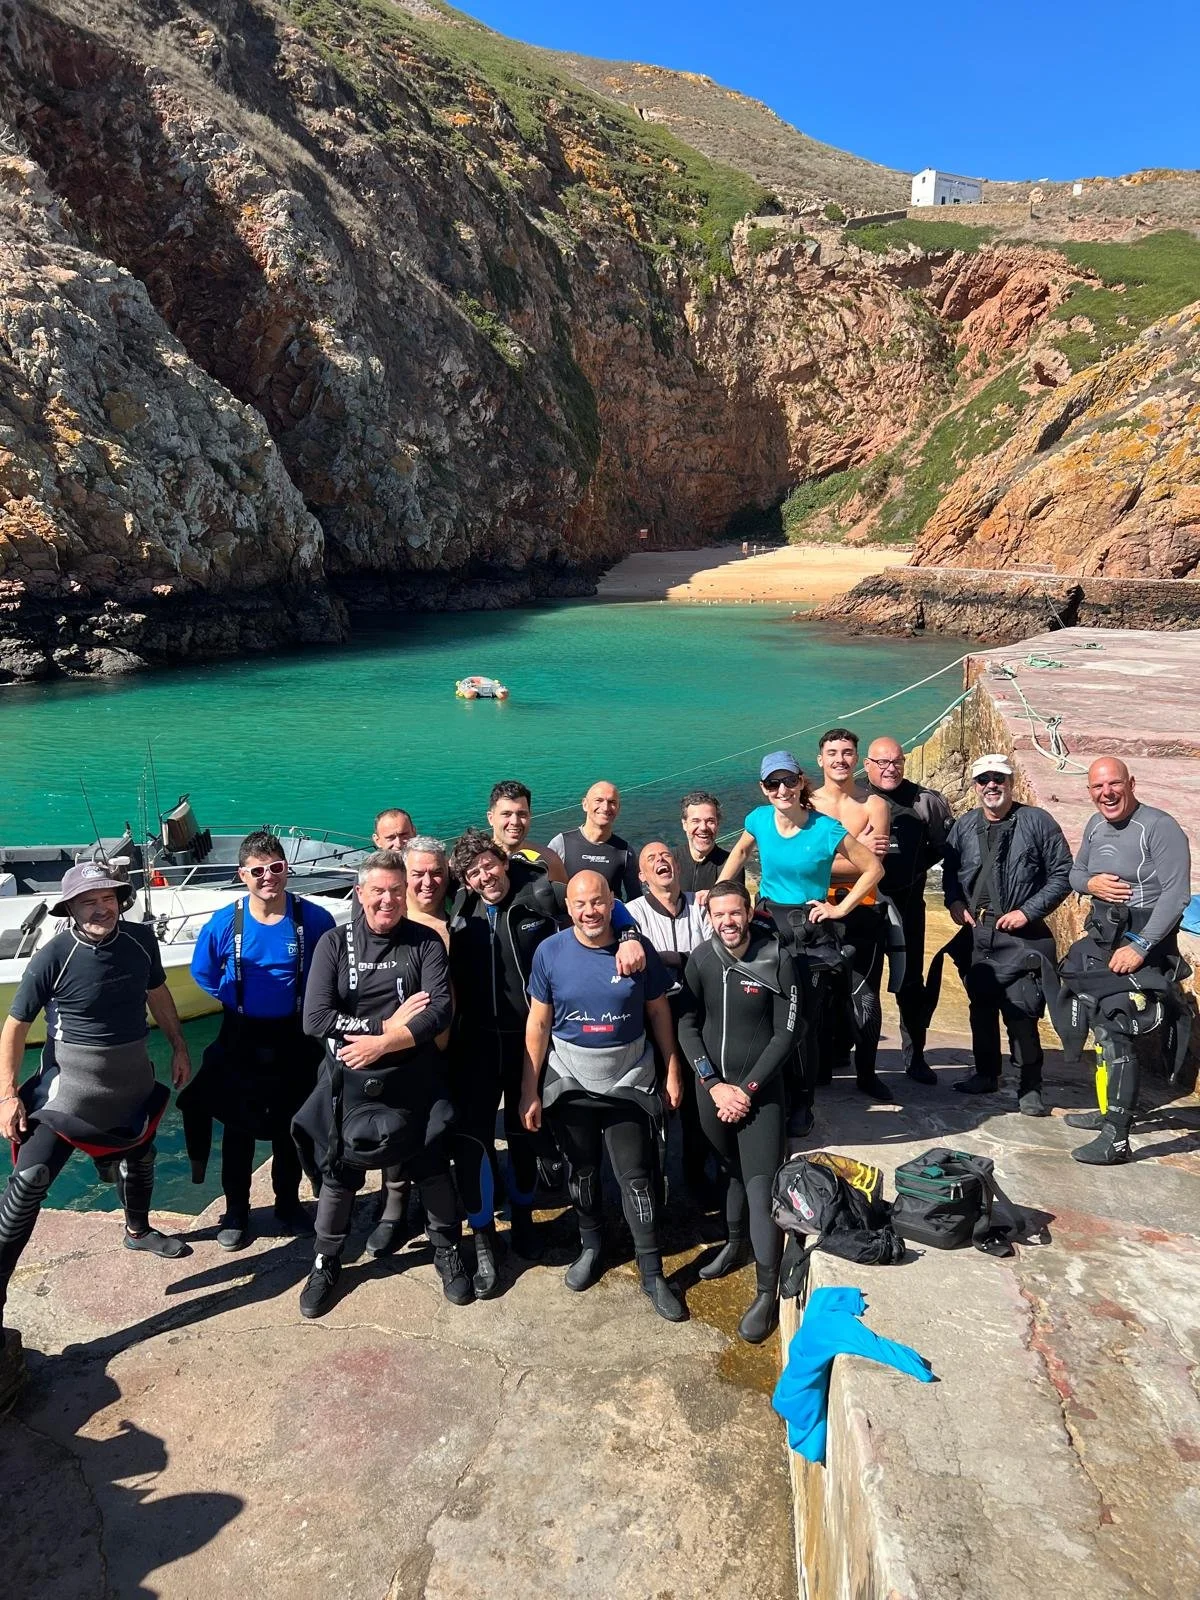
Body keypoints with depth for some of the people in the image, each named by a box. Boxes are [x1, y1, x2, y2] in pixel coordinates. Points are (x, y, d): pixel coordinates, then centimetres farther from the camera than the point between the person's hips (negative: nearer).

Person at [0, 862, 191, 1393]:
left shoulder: (140, 939, -9)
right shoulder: (53, 957, -21)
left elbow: (158, 994, 9)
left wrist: (178, 1046, 12)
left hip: (133, 1075, 5)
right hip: (70, 1082, -5)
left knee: (139, 1155, 25)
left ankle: (138, 1230, 53)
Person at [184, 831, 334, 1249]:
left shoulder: (314, 919, -15)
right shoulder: (223, 923, -12)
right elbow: (204, 975, 6)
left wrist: (308, 1004, -2)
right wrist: (240, 1002, 4)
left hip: (295, 1040, 0)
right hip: (241, 1039, 0)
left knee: (290, 1125, 15)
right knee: (238, 1127, 13)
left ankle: (288, 1203, 34)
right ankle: (236, 1210, 30)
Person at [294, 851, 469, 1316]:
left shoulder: (426, 942, -4)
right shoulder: (335, 943, -5)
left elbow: (440, 1010, -14)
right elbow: (316, 1019, -14)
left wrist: (383, 1043, -22)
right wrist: (389, 1023, -17)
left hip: (415, 1079, 0)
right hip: (349, 1080, 0)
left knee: (433, 1166, 11)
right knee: (337, 1171, 12)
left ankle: (447, 1251, 35)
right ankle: (326, 1262, 35)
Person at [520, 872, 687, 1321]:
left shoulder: (638, 948, -9)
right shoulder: (550, 952, -9)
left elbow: (659, 1012, 1)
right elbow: (538, 1024, -4)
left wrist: (672, 1071, 2)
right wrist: (530, 1090, -4)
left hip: (629, 1081, -1)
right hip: (570, 1081, 1)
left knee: (637, 1176, 1)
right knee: (582, 1171, 16)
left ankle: (653, 1274, 14)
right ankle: (591, 1246, 39)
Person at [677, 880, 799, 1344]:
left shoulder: (777, 961, -12)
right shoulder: (700, 959, -4)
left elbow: (786, 1034, -9)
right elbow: (687, 1027, -1)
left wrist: (747, 1088, -12)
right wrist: (715, 1085, -10)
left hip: (760, 1091, -3)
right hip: (712, 1088, 3)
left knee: (761, 1187, -6)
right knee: (731, 1171, 18)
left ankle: (767, 1294, 3)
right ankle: (735, 1244, 42)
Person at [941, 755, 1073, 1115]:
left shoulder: (1037, 821, -5)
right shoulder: (964, 826, 9)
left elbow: (1062, 874, -4)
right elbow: (950, 871, 20)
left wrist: (1028, 911, -12)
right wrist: (955, 902, 2)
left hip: (1021, 937, -5)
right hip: (976, 934, 5)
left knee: (1021, 1012, -8)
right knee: (980, 1007, 14)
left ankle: (1029, 1087, 6)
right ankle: (986, 1074, 30)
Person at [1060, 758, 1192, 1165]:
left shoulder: (1160, 827, -16)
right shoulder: (1095, 825, 9)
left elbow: (1176, 894, -21)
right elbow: (1075, 873, 19)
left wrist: (1140, 946, -24)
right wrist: (1090, 883, -6)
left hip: (1141, 942, -8)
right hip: (1101, 937, 8)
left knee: (1115, 1032, -12)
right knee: (1103, 1027, 18)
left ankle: (1116, 1138, -8)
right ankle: (1110, 1111, 34)